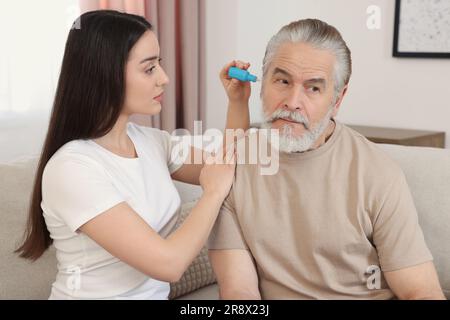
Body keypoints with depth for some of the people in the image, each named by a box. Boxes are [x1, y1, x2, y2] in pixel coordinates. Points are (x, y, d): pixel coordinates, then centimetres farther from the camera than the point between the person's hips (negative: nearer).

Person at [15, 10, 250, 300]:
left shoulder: (152, 140, 0)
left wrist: (238, 101, 1)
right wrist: (213, 193, -12)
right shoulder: (72, 168, -22)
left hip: (156, 294, 6)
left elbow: (228, 171, 13)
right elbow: (169, 263, -25)